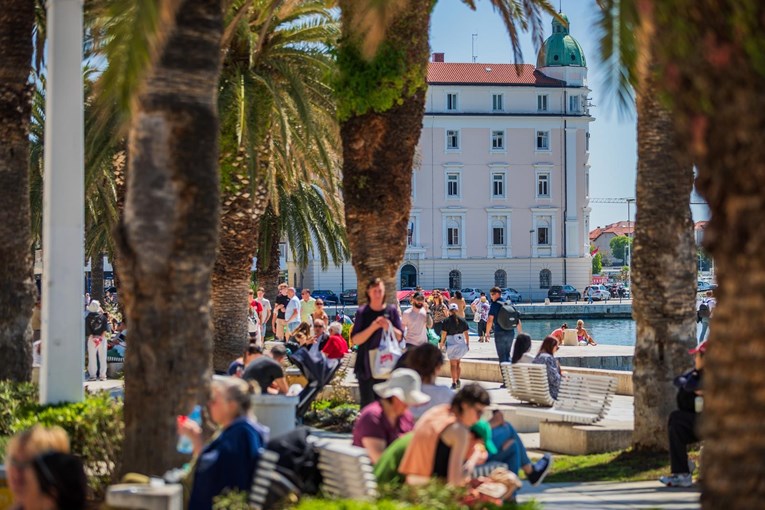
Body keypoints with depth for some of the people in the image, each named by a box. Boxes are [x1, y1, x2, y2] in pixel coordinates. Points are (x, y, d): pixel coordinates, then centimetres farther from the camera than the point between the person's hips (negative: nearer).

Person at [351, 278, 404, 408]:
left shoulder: (391, 310, 4)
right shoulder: (362, 312, -1)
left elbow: (399, 336, 5)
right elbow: (355, 340, -7)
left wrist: (389, 327, -15)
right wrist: (372, 327, -19)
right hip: (366, 365, -1)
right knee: (367, 403, 2)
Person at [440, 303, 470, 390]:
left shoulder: (447, 321, -8)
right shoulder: (462, 320, 1)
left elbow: (444, 334, -8)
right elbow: (466, 333, 3)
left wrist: (442, 343, 5)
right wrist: (468, 344, 12)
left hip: (451, 343, -4)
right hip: (461, 343, 4)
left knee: (453, 364, 2)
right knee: (457, 362, 20)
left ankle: (454, 382, -2)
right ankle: (458, 380, 23)